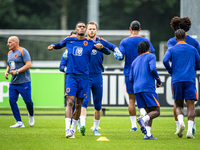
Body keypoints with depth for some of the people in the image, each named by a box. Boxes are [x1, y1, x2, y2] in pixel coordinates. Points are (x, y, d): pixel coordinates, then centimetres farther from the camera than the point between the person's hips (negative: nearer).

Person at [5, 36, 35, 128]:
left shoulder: (23, 51, -9)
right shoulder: (10, 53, 15)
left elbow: (28, 65, -16)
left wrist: (17, 71, -20)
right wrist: (6, 72, 7)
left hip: (24, 82, -7)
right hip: (13, 82, 7)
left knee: (28, 101, -4)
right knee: (12, 101, -4)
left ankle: (31, 116, 26)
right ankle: (19, 122, 1)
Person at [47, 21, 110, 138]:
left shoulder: (90, 43, 5)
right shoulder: (69, 40, 8)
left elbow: (108, 52, 5)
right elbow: (59, 45, 28)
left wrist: (101, 47, -16)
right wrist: (53, 46, 6)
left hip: (84, 77, 1)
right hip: (71, 76, -1)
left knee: (79, 104, 6)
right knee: (70, 102, -14)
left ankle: (73, 129, 21)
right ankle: (67, 129, -20)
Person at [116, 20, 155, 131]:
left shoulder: (124, 42, -1)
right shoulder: (145, 41, 0)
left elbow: (120, 56, -10)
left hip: (129, 73, 0)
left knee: (131, 99, 5)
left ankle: (133, 125, 4)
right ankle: (142, 115, -19)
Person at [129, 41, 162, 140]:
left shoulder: (134, 61, 24)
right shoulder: (150, 56, 5)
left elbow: (131, 79, 18)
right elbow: (152, 68, -13)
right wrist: (158, 80, 0)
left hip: (137, 89, 7)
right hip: (148, 87, -7)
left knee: (149, 112, 10)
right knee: (156, 111, -5)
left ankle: (147, 134, -6)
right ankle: (143, 120, -33)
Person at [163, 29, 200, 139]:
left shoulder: (171, 50, 9)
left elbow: (165, 60, -9)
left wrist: (171, 71, 8)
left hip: (176, 80, 0)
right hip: (190, 79, 0)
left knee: (179, 105, 12)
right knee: (191, 106, -3)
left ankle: (181, 122, -18)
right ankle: (190, 130, -19)